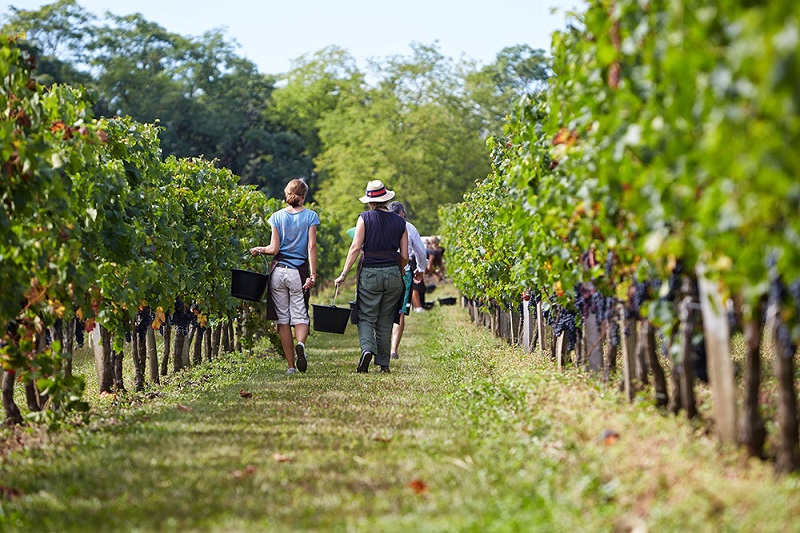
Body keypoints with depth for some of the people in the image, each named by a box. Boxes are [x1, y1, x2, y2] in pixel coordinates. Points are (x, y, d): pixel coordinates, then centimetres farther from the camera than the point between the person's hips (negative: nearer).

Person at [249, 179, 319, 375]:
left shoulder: (277, 216, 2)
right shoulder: (310, 216, 0)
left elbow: (274, 249, -3)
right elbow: (311, 246, -8)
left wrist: (258, 249, 16)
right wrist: (313, 274, -9)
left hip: (279, 270, 1)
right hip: (299, 271, -1)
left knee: (283, 318, 7)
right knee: (300, 315, 6)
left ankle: (291, 365, 6)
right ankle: (301, 344, -28)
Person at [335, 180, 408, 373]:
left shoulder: (365, 218, -3)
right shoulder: (400, 222, 6)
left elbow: (356, 247, -10)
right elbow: (404, 256, 6)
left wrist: (344, 274, -7)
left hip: (369, 273, -3)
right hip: (393, 274, 3)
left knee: (366, 318, 3)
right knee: (385, 321, 12)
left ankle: (367, 349, -24)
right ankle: (383, 363, 12)